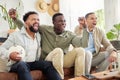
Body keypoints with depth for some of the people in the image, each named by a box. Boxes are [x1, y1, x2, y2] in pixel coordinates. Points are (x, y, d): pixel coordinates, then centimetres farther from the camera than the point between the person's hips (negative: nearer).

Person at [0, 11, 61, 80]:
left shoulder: (39, 36, 16)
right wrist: (9, 54, -22)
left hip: (34, 63, 5)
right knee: (22, 65, -39)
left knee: (49, 64, -22)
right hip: (17, 64, -4)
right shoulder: (15, 35, 1)